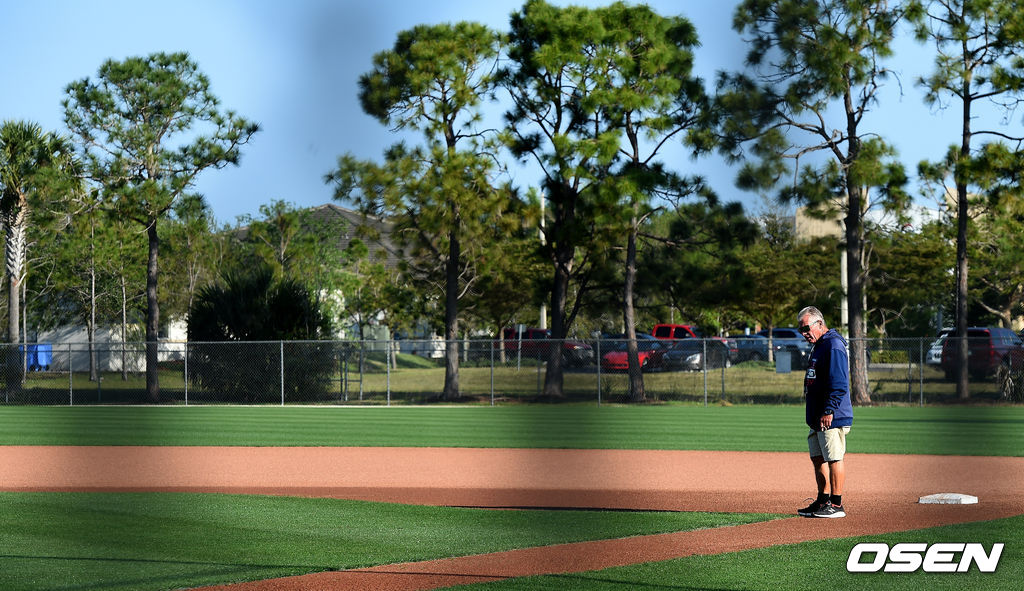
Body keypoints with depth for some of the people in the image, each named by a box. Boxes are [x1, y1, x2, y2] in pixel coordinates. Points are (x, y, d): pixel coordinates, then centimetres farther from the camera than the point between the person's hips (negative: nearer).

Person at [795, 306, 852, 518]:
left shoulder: (833, 345, -14)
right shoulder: (819, 346, 18)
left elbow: (838, 383, -21)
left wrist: (829, 411, -23)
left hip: (832, 417, -11)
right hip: (817, 417, 11)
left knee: (834, 459, -7)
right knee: (818, 459, 13)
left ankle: (837, 505, -4)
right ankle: (823, 501, 20)